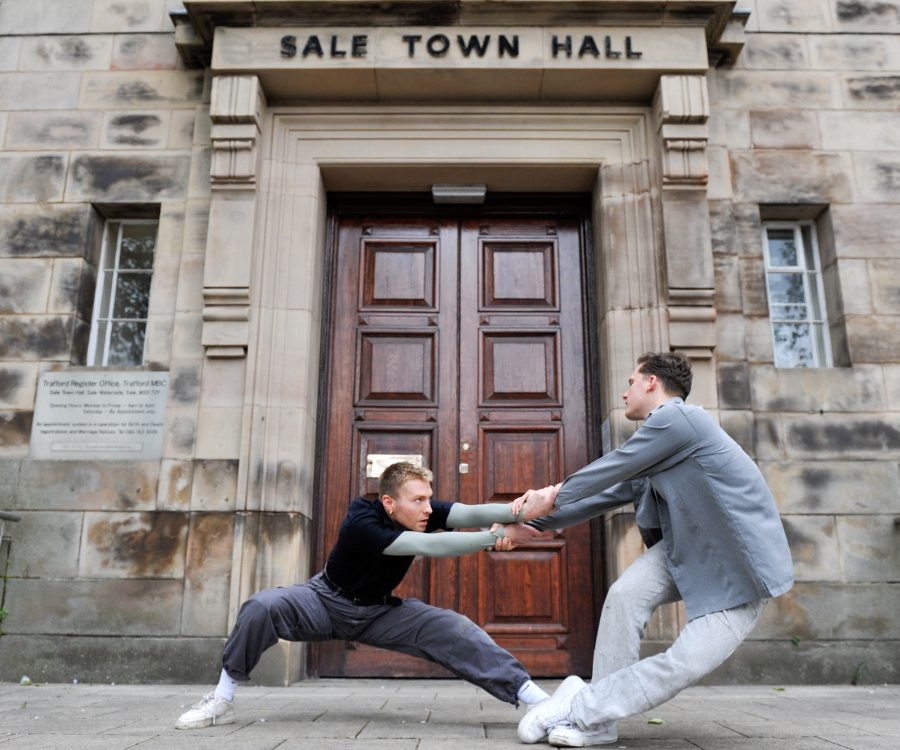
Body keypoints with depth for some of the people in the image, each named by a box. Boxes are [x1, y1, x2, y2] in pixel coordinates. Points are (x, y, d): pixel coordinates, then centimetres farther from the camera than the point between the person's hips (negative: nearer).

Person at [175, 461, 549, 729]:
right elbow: (430, 547, -43)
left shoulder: (422, 514, -17)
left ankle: (534, 697, -20)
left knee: (453, 628, -20)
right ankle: (222, 700, -11)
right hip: (327, 601, -3)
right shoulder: (361, 522, -34)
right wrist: (494, 538, -44)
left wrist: (515, 511, -53)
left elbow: (468, 513, -35)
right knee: (262, 606, -32)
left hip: (379, 612, 4)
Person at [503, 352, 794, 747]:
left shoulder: (676, 417, -18)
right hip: (688, 547, 8)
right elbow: (607, 493, 15)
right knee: (625, 593, -15)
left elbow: (609, 470, -13)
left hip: (741, 566, -7)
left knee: (685, 663, -18)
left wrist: (549, 501, 1)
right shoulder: (654, 449, 12)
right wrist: (535, 525, 15)